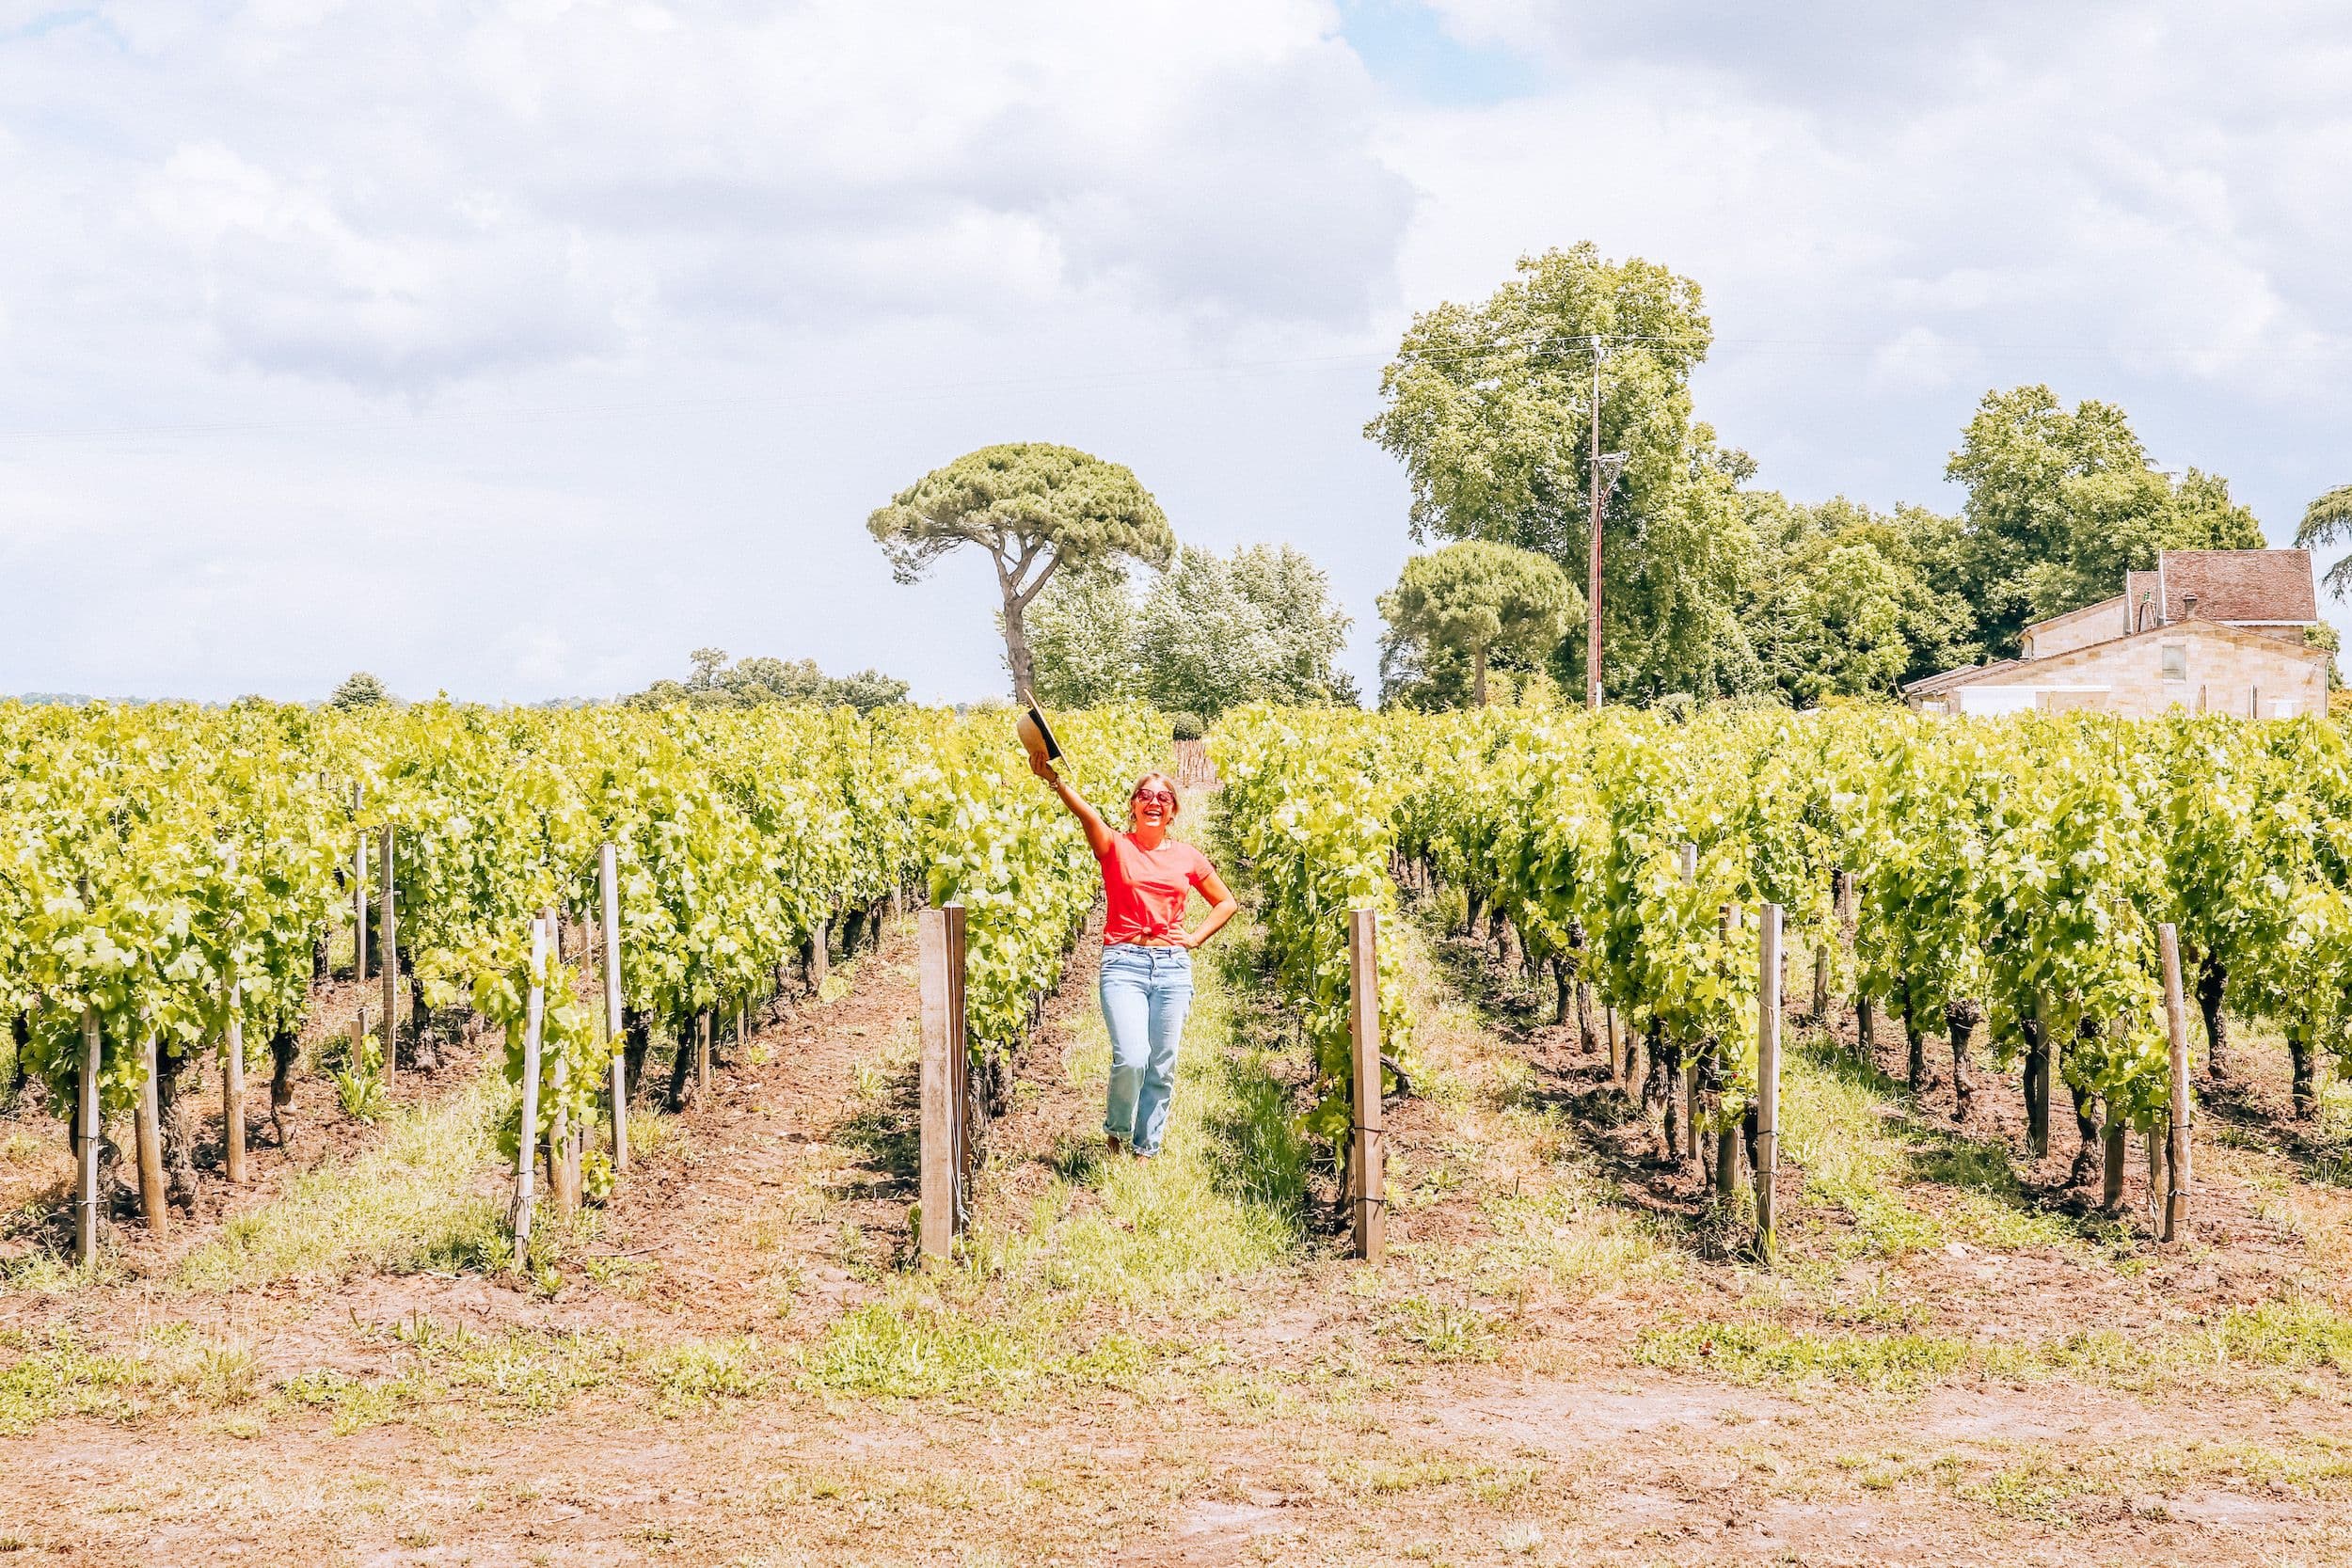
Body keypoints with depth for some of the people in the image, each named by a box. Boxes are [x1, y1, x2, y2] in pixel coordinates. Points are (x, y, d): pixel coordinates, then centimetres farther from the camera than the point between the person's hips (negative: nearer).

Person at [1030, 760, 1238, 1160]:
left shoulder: (1187, 857, 10)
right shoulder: (1116, 848, 1)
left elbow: (1226, 903, 21)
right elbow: (1088, 816, -20)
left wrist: (1196, 937, 6)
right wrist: (1052, 778, -39)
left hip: (1173, 966, 3)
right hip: (1123, 964, -3)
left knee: (1161, 1067, 4)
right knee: (1131, 1059, -16)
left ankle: (1146, 1149, 19)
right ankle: (1116, 1128, 13)